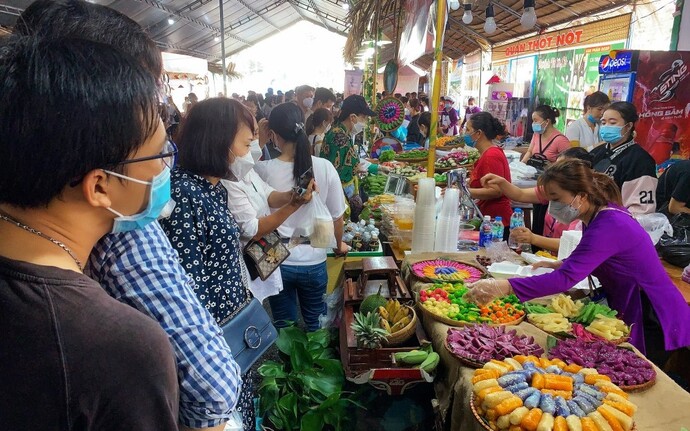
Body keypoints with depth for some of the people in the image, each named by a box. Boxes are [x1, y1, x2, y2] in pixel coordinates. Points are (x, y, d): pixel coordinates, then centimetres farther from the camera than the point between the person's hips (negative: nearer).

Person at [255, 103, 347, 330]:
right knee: (313, 323, 23)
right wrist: (340, 245, 18)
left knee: (284, 326, 20)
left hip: (277, 262, 0)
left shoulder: (263, 170, -16)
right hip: (314, 262, 1)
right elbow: (337, 216, -1)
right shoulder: (324, 167, -13)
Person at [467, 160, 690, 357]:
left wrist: (504, 287, -46)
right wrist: (562, 264, -1)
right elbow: (590, 261, 17)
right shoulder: (604, 213, 1)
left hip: (655, 325, -9)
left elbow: (566, 279, -40)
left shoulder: (608, 227, -30)